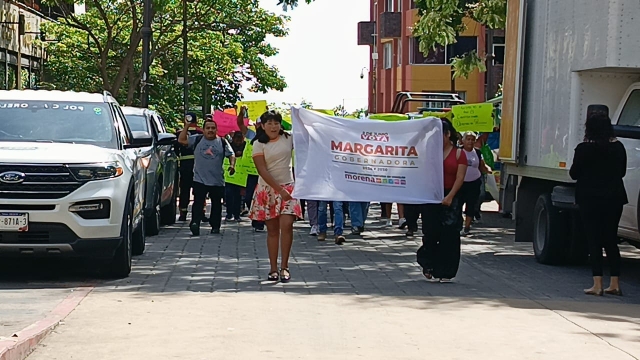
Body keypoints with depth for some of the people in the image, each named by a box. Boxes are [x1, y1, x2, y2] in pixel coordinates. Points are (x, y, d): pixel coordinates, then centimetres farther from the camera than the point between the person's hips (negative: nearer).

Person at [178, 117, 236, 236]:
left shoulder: (222, 142, 5)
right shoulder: (197, 139, 4)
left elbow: (231, 155, 7)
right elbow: (181, 140, -4)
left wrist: (232, 165, -11)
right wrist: (186, 126, -10)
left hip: (217, 180, 1)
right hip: (199, 179, -1)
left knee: (216, 203, 9)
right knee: (198, 202, -11)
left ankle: (215, 226, 17)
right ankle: (195, 223, -20)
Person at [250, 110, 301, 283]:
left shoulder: (288, 138, 4)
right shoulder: (259, 144, -3)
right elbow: (262, 171, -10)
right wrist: (279, 189, -17)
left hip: (288, 187, 1)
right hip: (268, 189, -1)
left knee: (286, 225, -14)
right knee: (272, 229, 3)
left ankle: (284, 267, -8)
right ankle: (273, 269, 9)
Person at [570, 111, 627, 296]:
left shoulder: (584, 149, -13)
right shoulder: (618, 147, 0)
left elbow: (574, 174, -6)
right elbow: (622, 171, 10)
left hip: (590, 199, -4)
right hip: (614, 198, 4)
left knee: (594, 240, 0)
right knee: (611, 239, 12)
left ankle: (597, 285, -4)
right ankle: (615, 284, 9)